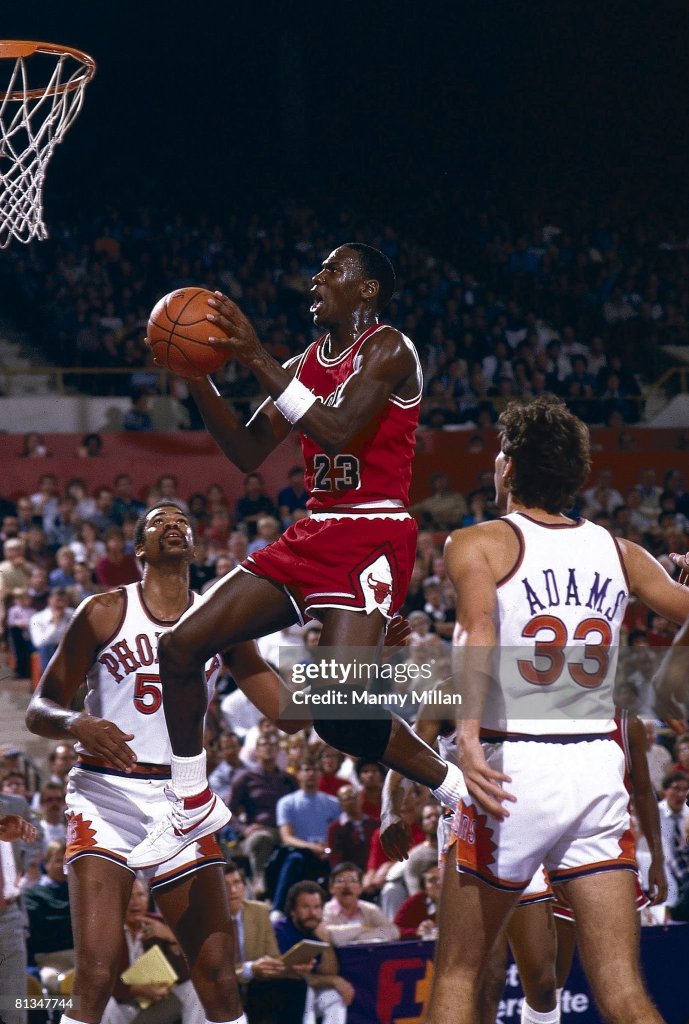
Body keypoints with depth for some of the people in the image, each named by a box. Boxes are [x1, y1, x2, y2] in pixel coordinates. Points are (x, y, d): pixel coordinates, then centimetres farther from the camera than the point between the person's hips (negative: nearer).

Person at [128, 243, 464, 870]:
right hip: (315, 533, 9)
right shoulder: (307, 363, 16)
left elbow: (338, 432, -24)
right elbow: (247, 453, 16)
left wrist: (257, 360, -23)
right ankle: (193, 807, 16)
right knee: (181, 645, 3)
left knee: (340, 713, -23)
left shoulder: (388, 349, -9)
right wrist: (198, 378, 4)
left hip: (372, 540, -9)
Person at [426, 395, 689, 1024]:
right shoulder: (619, 552, 11)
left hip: (514, 766, -3)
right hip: (599, 766, 3)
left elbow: (479, 631, -20)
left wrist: (468, 734, -32)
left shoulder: (479, 544, -1)